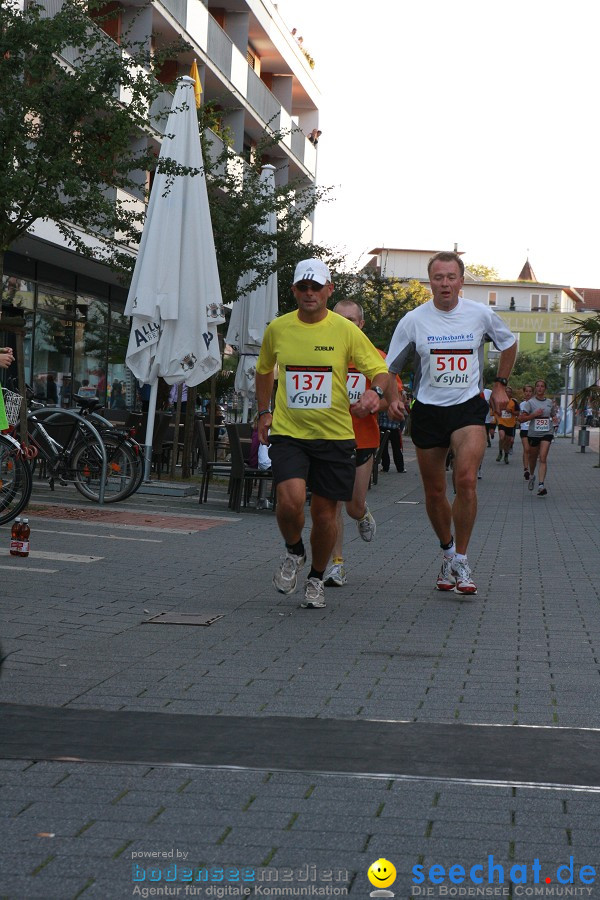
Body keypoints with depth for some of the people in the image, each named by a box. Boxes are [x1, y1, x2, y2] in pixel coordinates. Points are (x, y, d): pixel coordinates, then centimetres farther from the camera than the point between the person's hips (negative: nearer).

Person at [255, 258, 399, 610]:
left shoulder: (346, 330, -3)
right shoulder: (277, 329, 4)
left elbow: (380, 369, -4)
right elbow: (265, 370, 22)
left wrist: (375, 392, -25)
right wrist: (264, 412, 19)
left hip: (335, 435, 0)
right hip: (288, 432, 1)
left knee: (325, 512, 5)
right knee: (291, 501, -20)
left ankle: (317, 579, 29)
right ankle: (294, 553, 12)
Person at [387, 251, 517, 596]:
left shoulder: (481, 314, -1)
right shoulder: (414, 320, -2)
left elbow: (509, 343, 19)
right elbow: (389, 368, 6)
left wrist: (501, 384, 14)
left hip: (469, 406, -1)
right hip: (428, 409, 1)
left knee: (466, 480, -22)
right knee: (434, 492, 7)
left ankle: (461, 559, -9)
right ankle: (448, 551, 32)